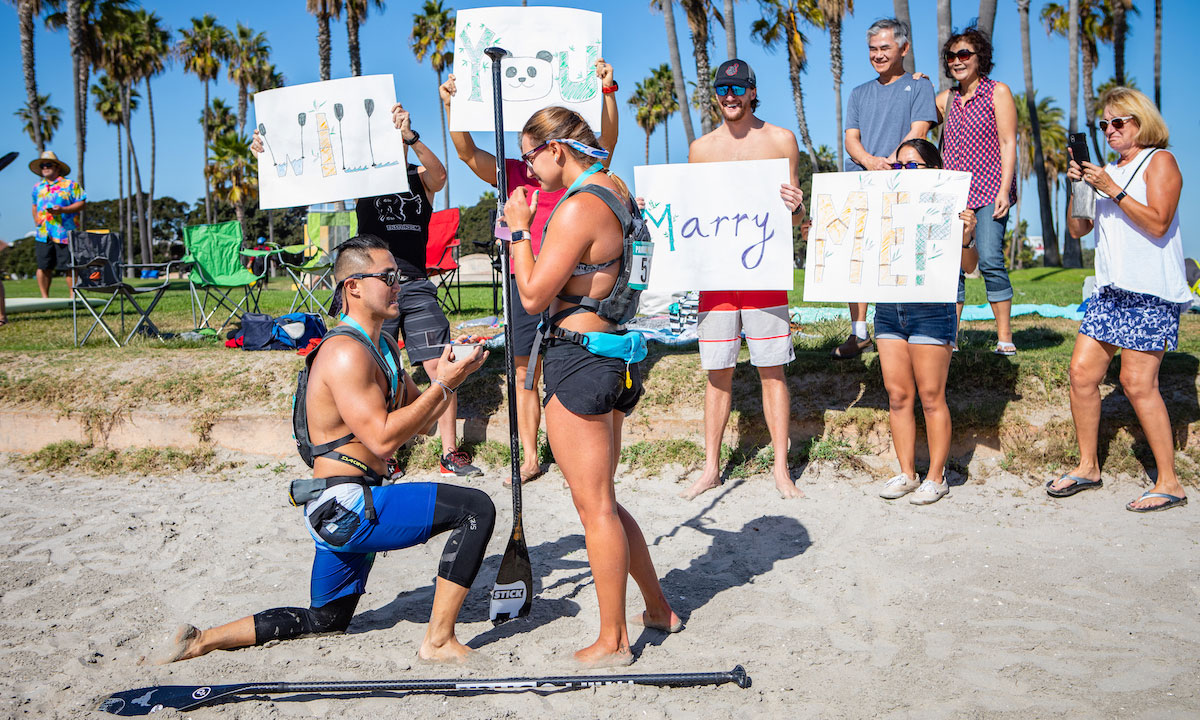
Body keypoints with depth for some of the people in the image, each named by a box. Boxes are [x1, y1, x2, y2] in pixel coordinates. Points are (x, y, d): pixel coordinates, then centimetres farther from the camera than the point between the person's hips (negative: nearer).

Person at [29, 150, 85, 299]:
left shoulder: (70, 185, 3)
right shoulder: (37, 187, 19)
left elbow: (81, 203, -3)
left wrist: (62, 210, -15)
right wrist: (36, 219, 17)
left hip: (65, 232, -4)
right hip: (43, 234, 4)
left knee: (69, 266, -4)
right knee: (43, 267, 1)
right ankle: (44, 296, 10)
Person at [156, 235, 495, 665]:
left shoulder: (381, 349, 16)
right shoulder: (347, 353, -17)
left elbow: (418, 417, 19)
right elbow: (383, 438, -23)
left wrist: (454, 374, 2)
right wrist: (442, 385, -18)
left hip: (338, 512, 11)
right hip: (346, 504, -11)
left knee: (325, 621, 24)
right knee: (476, 509, -18)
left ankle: (200, 641, 24)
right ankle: (439, 641, -12)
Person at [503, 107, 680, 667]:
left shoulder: (577, 208, -19)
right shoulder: (615, 189, 11)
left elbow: (534, 297, -16)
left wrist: (519, 230, -6)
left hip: (579, 359, -10)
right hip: (613, 355, 10)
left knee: (593, 505, 1)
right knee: (600, 500, 21)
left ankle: (612, 641, 14)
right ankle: (658, 609, 33)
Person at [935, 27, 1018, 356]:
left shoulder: (997, 92, 3)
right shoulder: (946, 98, 17)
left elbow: (1008, 143, -3)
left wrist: (1004, 190, -12)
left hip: (989, 189, -5)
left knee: (989, 259, -13)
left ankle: (1004, 338, -5)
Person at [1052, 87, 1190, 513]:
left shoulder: (1159, 161, 0)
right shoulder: (1108, 171, 21)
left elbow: (1157, 224, -13)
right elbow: (1078, 230, 17)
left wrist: (1111, 189, -15)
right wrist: (1079, 186, 2)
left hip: (1152, 291, -7)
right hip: (1111, 290, 7)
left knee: (1137, 382, -11)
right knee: (1082, 372, 2)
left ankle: (1169, 484, -3)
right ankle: (1088, 468, 16)